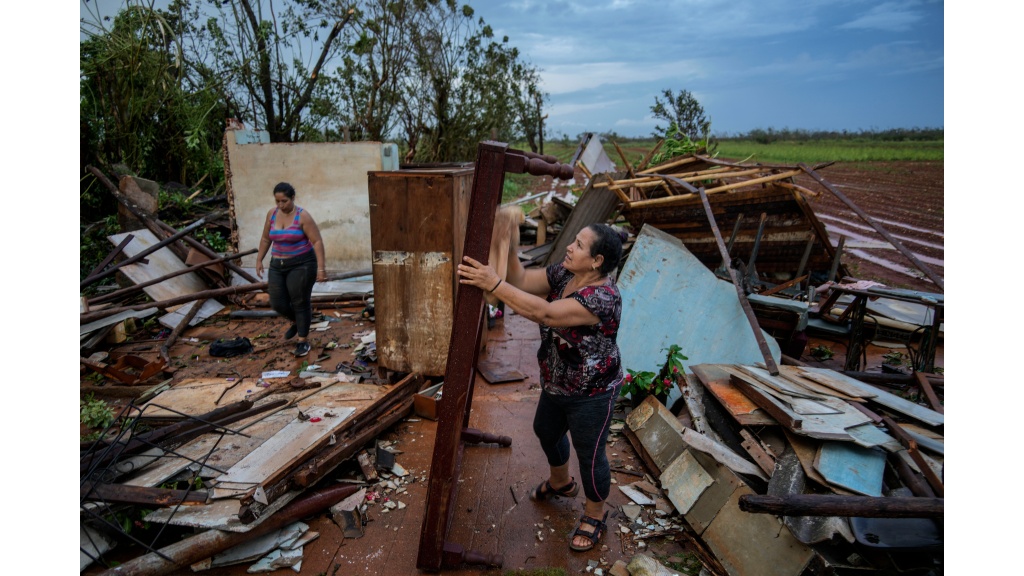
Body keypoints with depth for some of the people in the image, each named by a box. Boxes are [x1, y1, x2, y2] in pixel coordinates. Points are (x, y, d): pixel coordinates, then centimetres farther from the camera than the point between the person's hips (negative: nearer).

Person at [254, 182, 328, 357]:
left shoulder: (302, 216, -13)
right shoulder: (271, 214, 4)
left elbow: (317, 241, -15)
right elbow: (266, 239, 16)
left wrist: (321, 267, -21)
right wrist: (259, 260, 14)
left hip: (301, 265, -5)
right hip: (277, 265, 5)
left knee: (300, 302, -2)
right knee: (277, 303, 5)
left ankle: (303, 340, 11)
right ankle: (296, 322, 36)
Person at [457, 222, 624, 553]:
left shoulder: (602, 298, -34)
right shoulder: (564, 273, -8)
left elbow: (544, 313, -44)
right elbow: (522, 281, -10)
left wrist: (493, 284, -47)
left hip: (591, 395, -9)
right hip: (556, 385, 9)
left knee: (590, 454, 11)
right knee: (546, 431, 28)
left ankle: (595, 516, 38)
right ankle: (561, 483, 57)